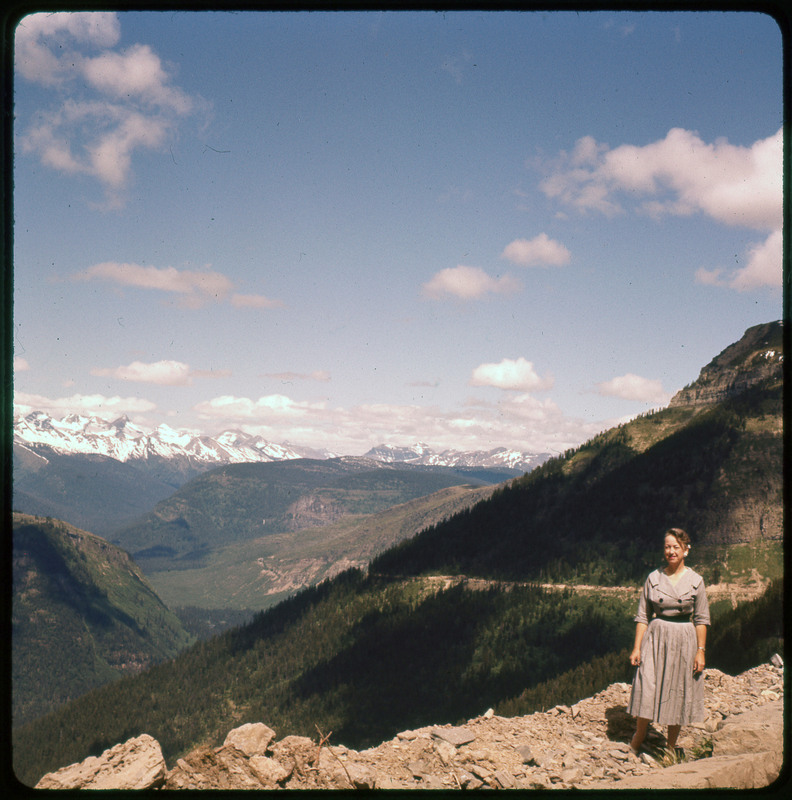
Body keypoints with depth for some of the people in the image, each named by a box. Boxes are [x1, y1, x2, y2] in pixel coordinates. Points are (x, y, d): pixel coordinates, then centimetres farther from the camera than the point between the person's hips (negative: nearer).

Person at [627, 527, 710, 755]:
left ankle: (671, 746, 20)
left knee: (678, 694, 5)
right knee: (647, 689, -5)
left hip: (684, 640, 0)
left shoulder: (695, 580, 0)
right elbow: (642, 615, 3)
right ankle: (636, 744, 10)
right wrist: (637, 647, -2)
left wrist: (700, 651, -4)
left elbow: (701, 619, 2)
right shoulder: (653, 578, 1)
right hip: (656, 638, 0)